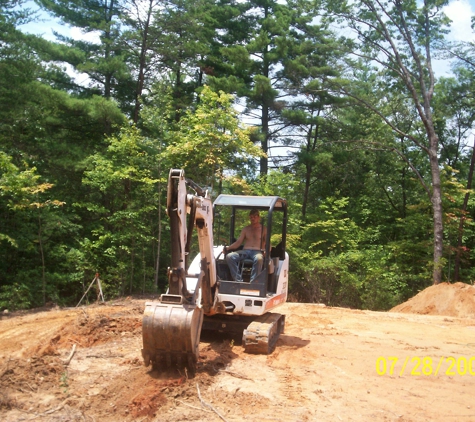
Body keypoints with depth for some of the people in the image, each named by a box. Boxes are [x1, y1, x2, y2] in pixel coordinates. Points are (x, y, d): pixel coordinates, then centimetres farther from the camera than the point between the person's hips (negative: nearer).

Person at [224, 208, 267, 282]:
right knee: (229, 256, -28)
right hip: (245, 251, 3)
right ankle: (238, 280, -34)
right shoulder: (246, 229, 24)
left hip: (257, 252, -3)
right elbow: (238, 242, 16)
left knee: (259, 259, -43)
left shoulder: (263, 229, 15)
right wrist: (228, 247, -2)